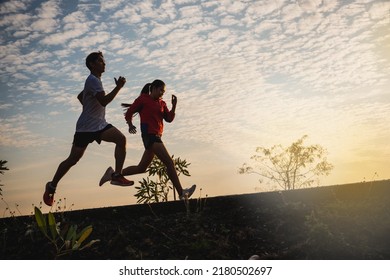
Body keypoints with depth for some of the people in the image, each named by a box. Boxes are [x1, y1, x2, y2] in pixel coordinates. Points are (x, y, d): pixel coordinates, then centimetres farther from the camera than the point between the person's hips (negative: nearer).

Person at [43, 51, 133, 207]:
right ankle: (52, 186, 18)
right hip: (86, 127, -8)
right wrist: (118, 87, -23)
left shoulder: (95, 80, 18)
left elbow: (80, 96, 31)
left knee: (121, 138, -18)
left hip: (100, 124, 8)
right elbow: (104, 101, -26)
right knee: (73, 159, 0)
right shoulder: (93, 80, -13)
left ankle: (117, 175, -17)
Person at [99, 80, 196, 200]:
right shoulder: (143, 99, 1)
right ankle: (182, 193, -14)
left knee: (141, 168, 12)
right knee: (169, 162, -14)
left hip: (156, 136, 8)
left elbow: (169, 119, 10)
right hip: (149, 135, -8)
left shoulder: (161, 103, 19)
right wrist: (130, 125, -16)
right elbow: (129, 113, 2)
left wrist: (174, 106, -4)